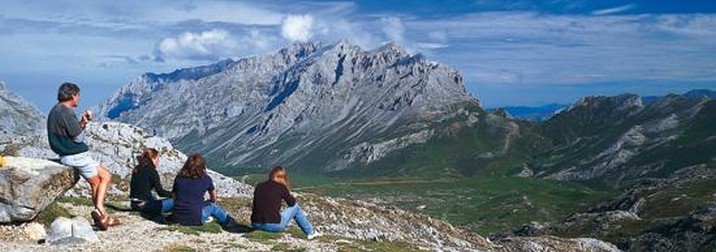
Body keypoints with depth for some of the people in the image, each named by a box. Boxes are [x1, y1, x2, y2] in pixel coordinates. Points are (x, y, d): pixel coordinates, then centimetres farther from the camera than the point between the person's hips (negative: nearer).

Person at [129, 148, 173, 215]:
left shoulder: (136, 169, 12)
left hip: (133, 205, 8)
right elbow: (160, 192, -7)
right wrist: (172, 194, 11)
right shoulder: (152, 171, -10)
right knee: (172, 201, -2)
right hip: (144, 206, -8)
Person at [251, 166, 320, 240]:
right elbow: (292, 203, 10)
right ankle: (311, 232, 29)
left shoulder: (259, 186, 10)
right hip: (274, 225, -5)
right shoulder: (280, 187, -1)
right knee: (295, 207, 17)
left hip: (256, 225, 5)